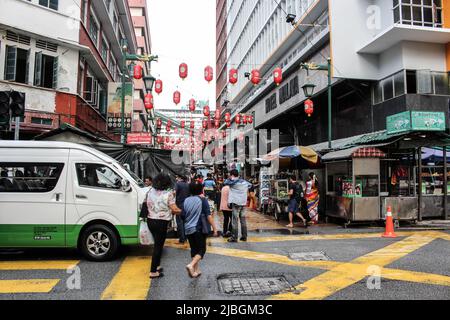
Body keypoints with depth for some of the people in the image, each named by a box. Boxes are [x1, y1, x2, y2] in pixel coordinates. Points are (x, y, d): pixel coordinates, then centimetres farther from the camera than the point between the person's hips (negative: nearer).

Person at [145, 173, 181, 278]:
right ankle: (153, 271, 7)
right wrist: (182, 211, 1)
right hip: (161, 222, -6)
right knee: (158, 246, 2)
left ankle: (156, 266, 32)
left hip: (150, 220, 6)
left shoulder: (151, 191, 3)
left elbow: (148, 205, 8)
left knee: (158, 243, 22)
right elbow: (174, 209, -17)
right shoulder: (168, 194, -14)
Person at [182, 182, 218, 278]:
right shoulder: (202, 200, -8)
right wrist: (214, 228, -9)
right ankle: (191, 265, -17)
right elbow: (208, 216, -13)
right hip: (199, 229, -5)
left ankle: (196, 270, 18)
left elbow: (183, 216, 8)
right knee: (202, 249, 4)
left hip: (188, 229, 5)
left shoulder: (186, 200, 4)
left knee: (194, 249, 15)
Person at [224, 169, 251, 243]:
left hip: (236, 203, -6)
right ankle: (244, 236, 18)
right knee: (243, 220, 12)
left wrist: (230, 178, 4)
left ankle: (234, 237, 1)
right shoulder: (244, 182, 8)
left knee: (235, 220, -2)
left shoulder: (233, 182, -12)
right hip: (243, 203, 6)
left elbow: (225, 182, -4)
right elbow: (250, 185, 25)